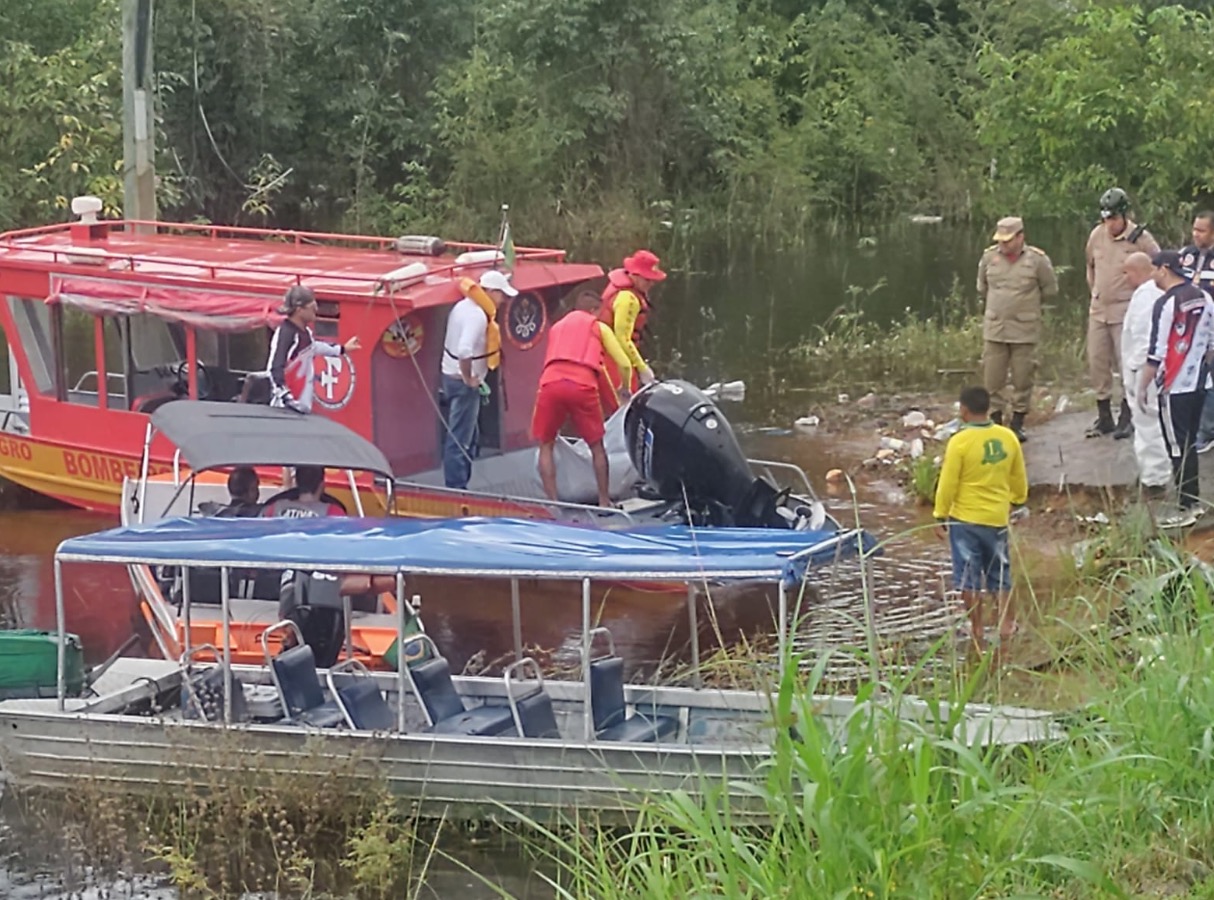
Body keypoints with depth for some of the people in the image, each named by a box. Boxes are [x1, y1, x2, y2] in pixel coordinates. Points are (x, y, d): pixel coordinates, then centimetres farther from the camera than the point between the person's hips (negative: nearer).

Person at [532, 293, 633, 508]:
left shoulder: (556, 327, 31)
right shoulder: (599, 327, 21)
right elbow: (624, 364, 18)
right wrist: (624, 388, 37)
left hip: (551, 383, 2)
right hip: (583, 385, -2)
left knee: (546, 446, 15)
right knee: (596, 446, 15)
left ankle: (552, 503, 5)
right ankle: (604, 502, 18)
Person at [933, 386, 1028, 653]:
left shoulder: (959, 442, -17)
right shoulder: (1008, 438, -2)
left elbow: (948, 484, -12)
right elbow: (1019, 480, 9)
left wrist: (941, 516, -1)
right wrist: (1016, 501, 26)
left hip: (965, 519, -4)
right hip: (998, 518, 4)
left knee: (969, 578, 6)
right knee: (1000, 573, 18)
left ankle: (978, 633, 10)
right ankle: (1006, 622, 13)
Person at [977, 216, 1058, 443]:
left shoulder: (1037, 260, -5)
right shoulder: (989, 257, 2)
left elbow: (1050, 290, 7)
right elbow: (982, 288, 19)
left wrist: (1028, 302, 11)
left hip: (1025, 331, -2)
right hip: (994, 330, 2)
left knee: (1022, 379, 3)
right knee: (992, 380, 2)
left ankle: (1018, 423, 15)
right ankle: (996, 422, 13)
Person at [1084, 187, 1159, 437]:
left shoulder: (1140, 238, -11)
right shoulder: (1097, 235, 3)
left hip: (1126, 310, -5)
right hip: (1098, 309, 5)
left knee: (1126, 363, -4)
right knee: (1096, 361, 6)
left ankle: (1127, 417, 7)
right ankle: (1104, 416, 16)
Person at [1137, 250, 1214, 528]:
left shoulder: (1166, 304, -17)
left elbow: (1156, 352, -17)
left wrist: (1143, 387, -9)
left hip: (1174, 388, -8)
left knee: (1178, 448, -1)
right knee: (1188, 444, 17)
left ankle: (1186, 508, 1)